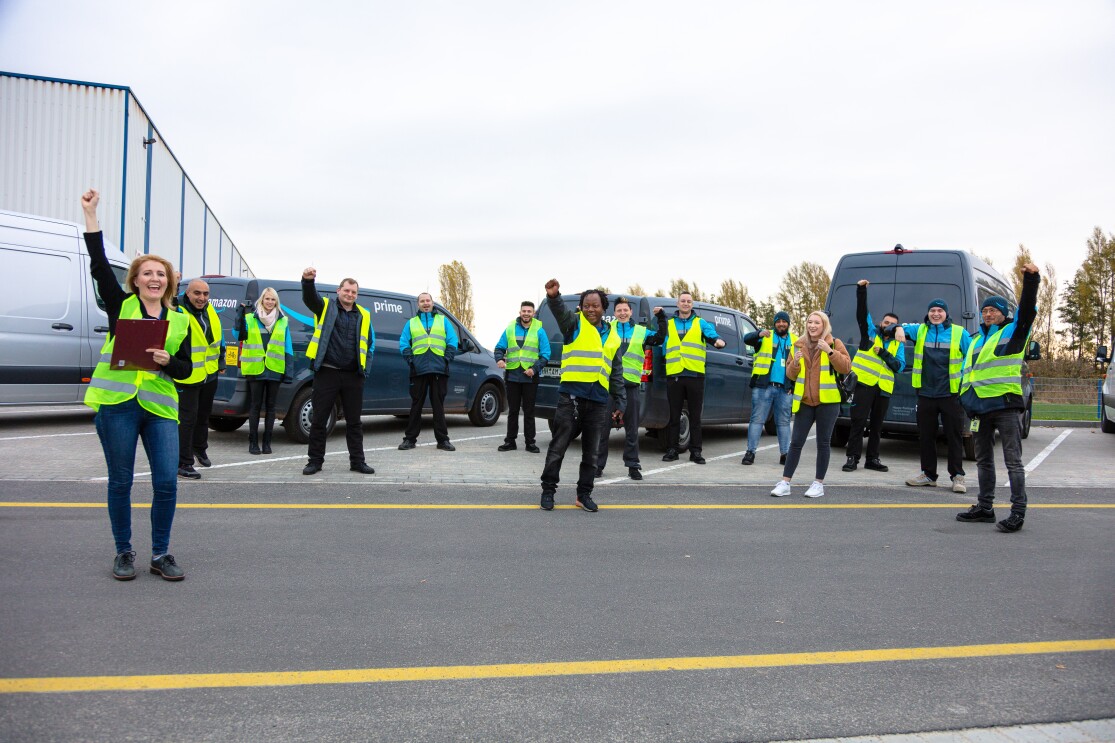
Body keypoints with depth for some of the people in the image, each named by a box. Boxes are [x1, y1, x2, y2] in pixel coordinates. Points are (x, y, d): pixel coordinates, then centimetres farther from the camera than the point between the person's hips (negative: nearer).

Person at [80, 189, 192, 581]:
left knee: (167, 482, -3)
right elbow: (99, 265, -2)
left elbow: (186, 369, 12)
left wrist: (167, 361, -10)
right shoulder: (121, 305, 8)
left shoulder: (180, 321, 13)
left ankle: (161, 555, 12)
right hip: (117, 404, -1)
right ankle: (124, 553, 20)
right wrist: (91, 215, -6)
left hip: (160, 407, 2)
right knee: (120, 482, 5)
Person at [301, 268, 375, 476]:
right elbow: (310, 298, -16)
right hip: (326, 373, -3)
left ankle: (357, 461, 16)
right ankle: (315, 460, 13)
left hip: (353, 376, 3)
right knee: (319, 420, 3)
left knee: (354, 421, 8)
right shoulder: (325, 307, 5)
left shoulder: (363, 316, 13)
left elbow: (370, 344, 15)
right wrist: (308, 280, -38)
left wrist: (366, 369, 5)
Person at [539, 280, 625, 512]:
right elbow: (561, 311, -21)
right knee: (558, 446, 0)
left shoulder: (612, 337, 17)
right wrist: (554, 296, -43)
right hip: (571, 395, -4)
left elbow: (616, 374, 21)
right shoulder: (575, 324, 3)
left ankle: (584, 494, 20)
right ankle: (548, 490, 12)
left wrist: (620, 403, 18)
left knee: (591, 452, 9)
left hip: (598, 400, 4)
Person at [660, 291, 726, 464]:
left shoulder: (701, 323, 10)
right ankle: (672, 450, 12)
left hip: (695, 376, -1)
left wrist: (718, 341, -27)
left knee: (695, 416, 4)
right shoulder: (669, 324, 14)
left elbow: (712, 335, -3)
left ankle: (695, 452, 10)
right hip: (674, 375, 1)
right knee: (674, 416, 5)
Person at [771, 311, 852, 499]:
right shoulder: (798, 345, 11)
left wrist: (830, 352, -22)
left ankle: (819, 483, 13)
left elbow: (846, 367, -11)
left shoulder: (834, 343, 1)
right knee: (796, 442, 2)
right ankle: (785, 483, 5)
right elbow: (790, 375, 12)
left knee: (823, 443, 4)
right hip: (804, 401, 3)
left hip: (827, 401, -3)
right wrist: (795, 363, -9)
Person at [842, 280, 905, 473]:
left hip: (884, 388, 3)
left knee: (876, 425, 9)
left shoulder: (898, 344, 14)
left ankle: (872, 459, 17)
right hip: (864, 383, -3)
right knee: (858, 421, -7)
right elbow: (862, 313, -3)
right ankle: (852, 458, -5)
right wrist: (861, 290, -14)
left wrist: (884, 353, -10)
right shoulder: (870, 332, 9)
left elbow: (900, 366, 2)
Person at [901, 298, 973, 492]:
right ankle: (928, 474, 21)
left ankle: (957, 476, 11)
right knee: (925, 435, 9)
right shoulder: (919, 330, 9)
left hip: (951, 394, -2)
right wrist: (899, 329, -26)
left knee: (954, 436, 2)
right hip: (926, 394, 3)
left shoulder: (959, 333, 2)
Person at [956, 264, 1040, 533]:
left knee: (1013, 461, -6)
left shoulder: (1013, 332, 2)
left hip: (1005, 405, -7)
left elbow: (1028, 309, -15)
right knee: (983, 460, 14)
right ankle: (985, 508, 24)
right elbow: (967, 371, 22)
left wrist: (1031, 279, -27)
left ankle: (1018, 512, -5)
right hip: (980, 407, 7)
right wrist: (965, 401, 17)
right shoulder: (976, 340, 19)